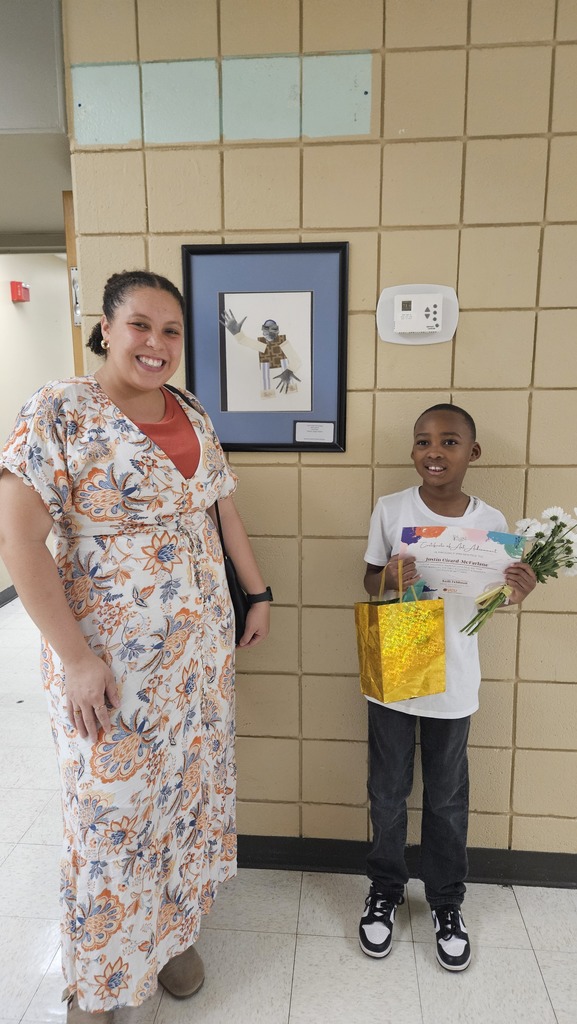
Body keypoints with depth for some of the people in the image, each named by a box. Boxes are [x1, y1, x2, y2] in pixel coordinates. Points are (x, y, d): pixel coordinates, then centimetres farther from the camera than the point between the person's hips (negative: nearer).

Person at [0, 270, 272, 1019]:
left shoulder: (196, 419, 6)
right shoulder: (61, 411, -13)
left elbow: (225, 509, 15)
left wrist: (258, 595, 13)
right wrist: (75, 657, -19)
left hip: (203, 647, 6)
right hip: (109, 660, -5)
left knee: (191, 790, 19)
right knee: (112, 810, 11)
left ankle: (174, 931, 47)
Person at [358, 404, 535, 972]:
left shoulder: (490, 521, -6)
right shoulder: (390, 509, -9)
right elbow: (369, 580, -1)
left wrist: (517, 591, -18)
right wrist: (389, 577, -23)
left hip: (453, 680, 1)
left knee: (447, 798, 18)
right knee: (388, 792, 16)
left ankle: (446, 902, 41)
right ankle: (385, 890, 40)